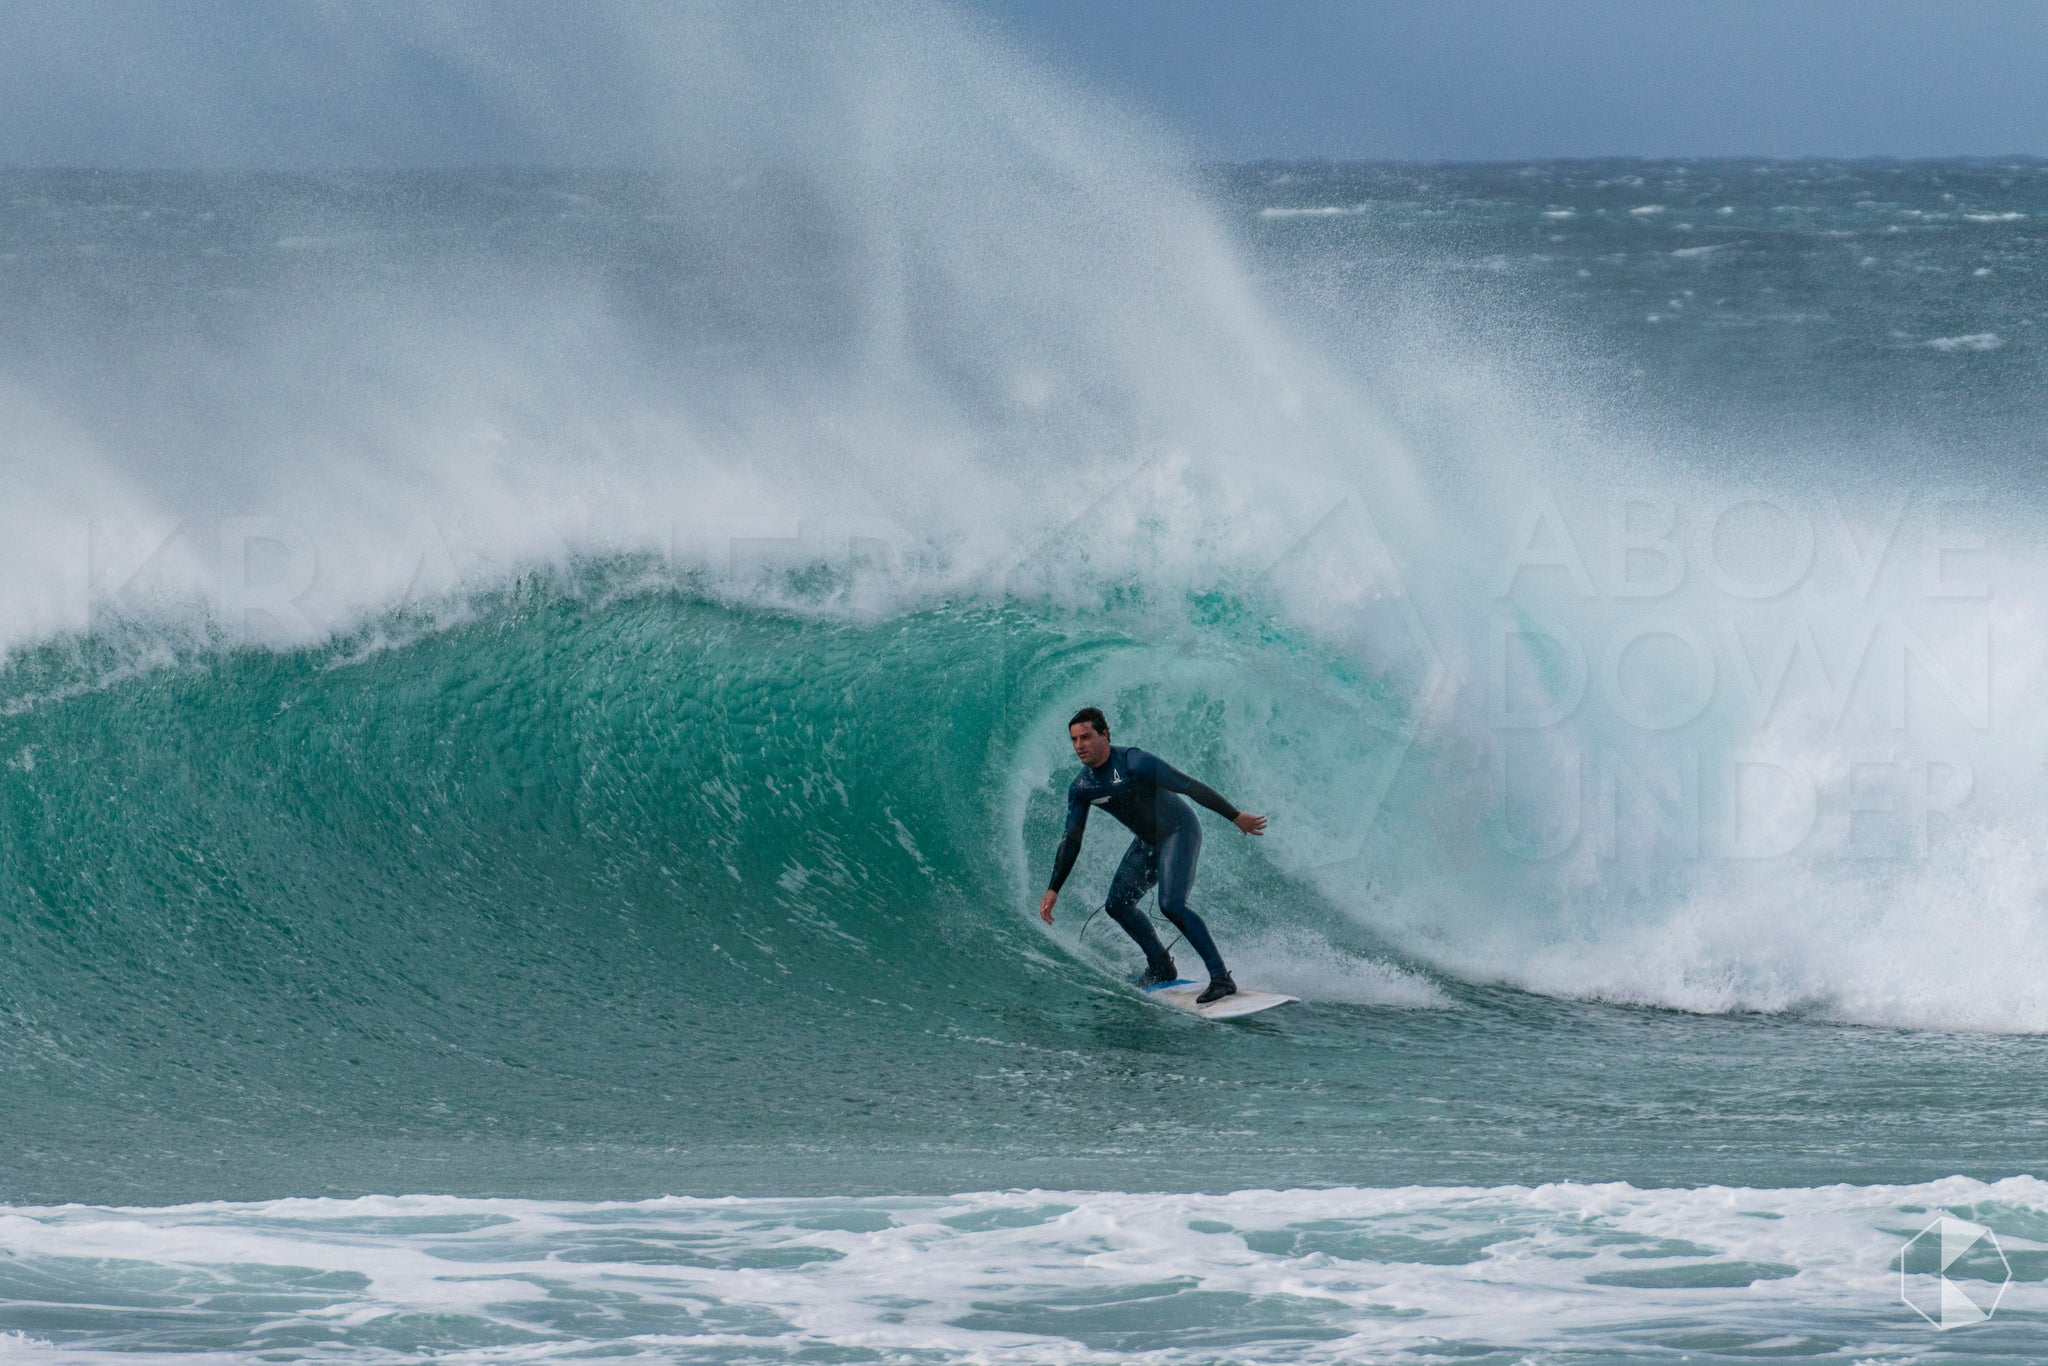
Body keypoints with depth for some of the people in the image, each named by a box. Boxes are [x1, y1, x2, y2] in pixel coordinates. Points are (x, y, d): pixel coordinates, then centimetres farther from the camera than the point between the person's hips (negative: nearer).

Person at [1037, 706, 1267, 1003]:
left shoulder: (1134, 763, -28)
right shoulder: (1081, 787, -6)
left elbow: (1191, 787, -24)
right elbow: (1071, 843, 2)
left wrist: (1236, 817, -22)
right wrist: (1053, 890, -3)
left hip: (1179, 831, -8)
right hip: (1147, 842, 8)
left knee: (1171, 905, -23)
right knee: (1117, 905, 5)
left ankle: (1221, 978, -22)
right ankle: (1161, 968, 22)